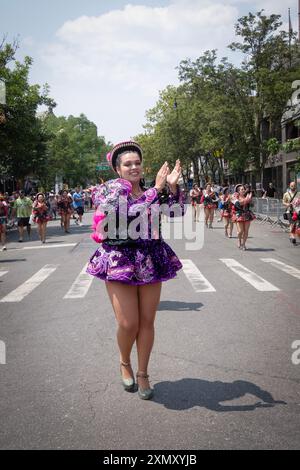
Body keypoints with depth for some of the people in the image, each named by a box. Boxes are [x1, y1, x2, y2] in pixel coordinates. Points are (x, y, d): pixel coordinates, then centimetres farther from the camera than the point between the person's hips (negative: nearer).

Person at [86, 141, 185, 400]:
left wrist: (172, 186, -17)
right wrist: (156, 190, -21)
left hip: (151, 261, 4)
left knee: (147, 322, 7)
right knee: (128, 324, -4)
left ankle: (142, 373, 25)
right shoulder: (110, 190, -4)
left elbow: (177, 212, -2)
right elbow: (129, 213, -21)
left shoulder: (151, 192, 8)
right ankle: (125, 363, 27)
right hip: (119, 261, -3)